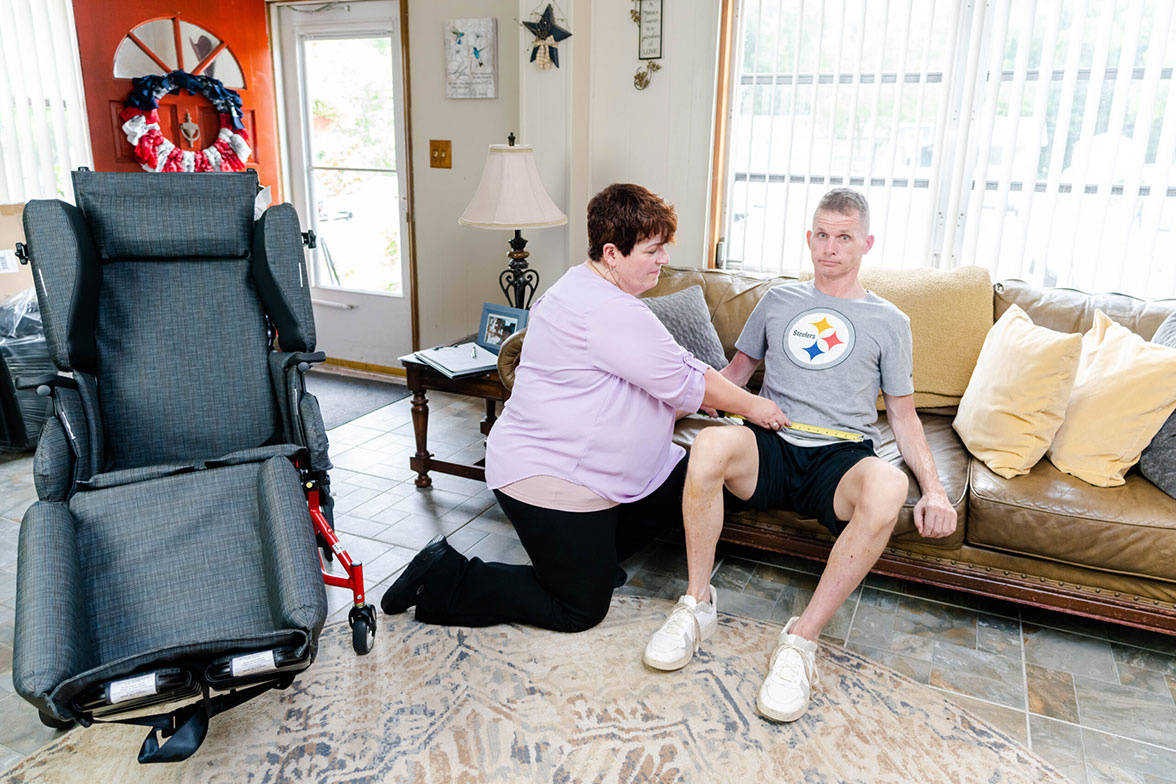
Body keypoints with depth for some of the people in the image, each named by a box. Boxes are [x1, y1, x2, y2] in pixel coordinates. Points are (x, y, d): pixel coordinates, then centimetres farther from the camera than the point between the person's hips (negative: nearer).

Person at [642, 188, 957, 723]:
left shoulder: (888, 321, 17)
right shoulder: (778, 302, 22)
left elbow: (902, 414, 16)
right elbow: (737, 370, 25)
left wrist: (934, 488, 0)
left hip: (841, 458, -1)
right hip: (770, 446, 1)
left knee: (887, 485, -38)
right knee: (711, 443, -35)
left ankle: (801, 640, -26)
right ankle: (697, 604, -18)